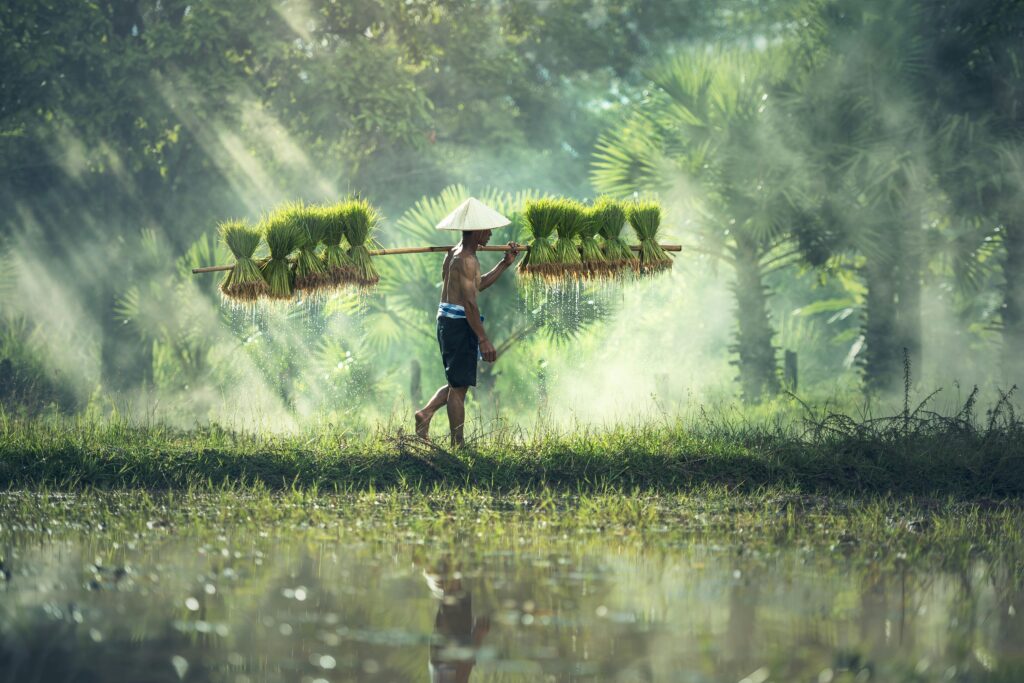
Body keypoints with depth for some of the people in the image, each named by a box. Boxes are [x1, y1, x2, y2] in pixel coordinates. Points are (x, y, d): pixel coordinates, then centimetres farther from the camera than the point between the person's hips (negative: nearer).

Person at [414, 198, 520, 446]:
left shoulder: (455, 253, 15)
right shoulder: (466, 260, -16)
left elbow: (477, 285, 25)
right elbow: (469, 302, -22)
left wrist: (505, 263, 20)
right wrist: (483, 339, -22)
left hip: (447, 322, 10)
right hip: (459, 323, -10)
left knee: (458, 383, 19)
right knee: (459, 385, -3)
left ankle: (425, 413, 6)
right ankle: (458, 443, 2)